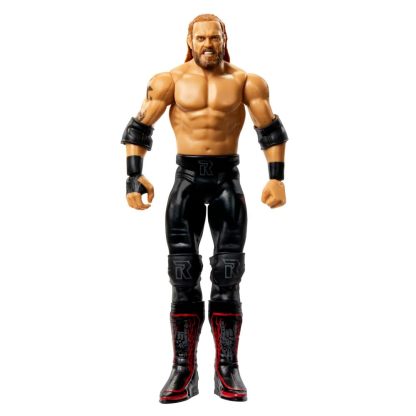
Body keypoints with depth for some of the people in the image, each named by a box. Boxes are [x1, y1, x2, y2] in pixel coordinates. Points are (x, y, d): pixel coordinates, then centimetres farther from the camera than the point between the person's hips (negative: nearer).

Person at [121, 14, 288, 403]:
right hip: (187, 178, 0)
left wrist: (276, 177, -3)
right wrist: (134, 175, -9)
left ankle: (227, 371, 9)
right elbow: (138, 128, 4)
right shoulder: (170, 80, 3)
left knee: (227, 276, 0)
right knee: (184, 276, 0)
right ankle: (183, 371, 8)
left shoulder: (244, 81, 4)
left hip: (228, 178, 0)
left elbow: (271, 131, 8)